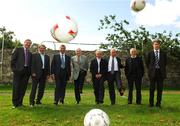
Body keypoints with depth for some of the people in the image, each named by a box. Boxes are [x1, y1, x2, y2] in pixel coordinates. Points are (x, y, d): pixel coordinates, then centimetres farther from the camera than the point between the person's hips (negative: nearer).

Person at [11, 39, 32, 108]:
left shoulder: (30, 53, 19)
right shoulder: (18, 50, 6)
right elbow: (13, 60, -1)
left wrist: (30, 71, 4)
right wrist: (14, 69, -8)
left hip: (26, 72, 4)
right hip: (18, 71, -4)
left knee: (23, 88, 4)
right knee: (16, 87, -3)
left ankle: (20, 102, 12)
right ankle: (15, 103, 5)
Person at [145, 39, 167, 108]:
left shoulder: (163, 53, 7)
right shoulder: (150, 53, 5)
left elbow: (165, 62, 16)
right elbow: (147, 62, 12)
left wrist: (162, 68, 10)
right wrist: (150, 69, 8)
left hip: (161, 72, 1)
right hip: (152, 72, -1)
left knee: (160, 88, 3)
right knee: (152, 88, 2)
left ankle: (158, 103, 11)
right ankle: (151, 103, 10)